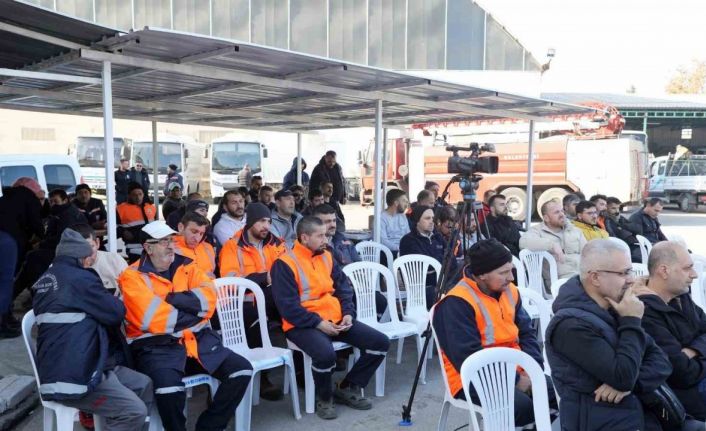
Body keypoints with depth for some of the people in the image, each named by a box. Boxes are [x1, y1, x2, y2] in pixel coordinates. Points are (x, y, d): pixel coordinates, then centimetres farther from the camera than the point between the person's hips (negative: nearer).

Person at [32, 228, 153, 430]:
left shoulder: (46, 278, 14)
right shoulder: (79, 277, -16)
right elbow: (116, 312, -10)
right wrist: (114, 301, 11)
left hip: (62, 368, 11)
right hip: (70, 377, -11)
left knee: (144, 384, 12)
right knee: (135, 411, -19)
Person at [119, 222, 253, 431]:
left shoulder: (185, 266, 11)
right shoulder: (133, 277, -4)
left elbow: (208, 297, -3)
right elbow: (154, 320, -16)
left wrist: (172, 298, -15)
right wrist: (194, 308, -5)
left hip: (197, 340, 5)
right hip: (156, 346, -5)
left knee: (242, 369, -10)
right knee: (169, 386, -35)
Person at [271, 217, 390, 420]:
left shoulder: (326, 256, 12)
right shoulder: (285, 263, -11)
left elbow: (343, 287, 15)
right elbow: (287, 305, -16)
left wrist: (348, 313, -2)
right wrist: (318, 322, -20)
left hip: (336, 319, 7)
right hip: (303, 325, -7)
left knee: (380, 342, -3)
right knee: (325, 354, -37)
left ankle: (348, 387, 13)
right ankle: (324, 398, -4)